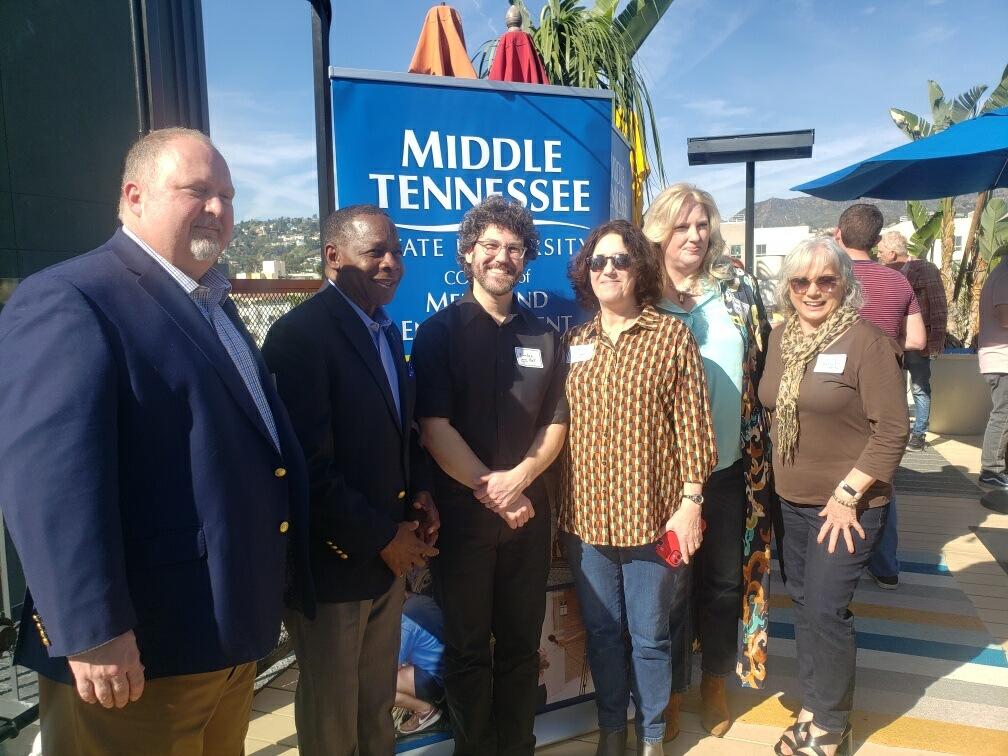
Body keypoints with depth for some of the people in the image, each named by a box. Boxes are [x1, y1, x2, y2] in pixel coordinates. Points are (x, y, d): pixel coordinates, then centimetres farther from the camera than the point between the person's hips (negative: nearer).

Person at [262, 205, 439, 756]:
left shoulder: (386, 331, 9)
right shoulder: (301, 333, -18)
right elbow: (310, 466, -23)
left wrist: (419, 493, 0)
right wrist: (382, 537, -16)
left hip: (388, 552, 7)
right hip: (334, 559, -7)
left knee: (378, 701, 24)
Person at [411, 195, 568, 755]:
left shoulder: (545, 337, 6)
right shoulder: (439, 331, -3)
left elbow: (557, 426, 4)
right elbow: (435, 429, -10)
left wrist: (517, 480, -12)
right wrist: (492, 492, -13)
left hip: (529, 511, 3)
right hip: (460, 513, -2)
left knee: (522, 642, 13)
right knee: (467, 647, 11)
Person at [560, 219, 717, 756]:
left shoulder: (672, 336, -4)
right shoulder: (573, 342, 6)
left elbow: (693, 426, -6)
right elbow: (559, 426, 7)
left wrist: (690, 502, -10)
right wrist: (559, 506, 7)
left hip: (652, 515, -3)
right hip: (585, 515, 3)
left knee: (650, 637, 12)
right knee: (601, 632, 17)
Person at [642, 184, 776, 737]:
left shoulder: (740, 289, 3)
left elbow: (764, 368, 8)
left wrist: (763, 449, 6)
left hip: (729, 466, 2)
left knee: (723, 580, 16)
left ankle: (714, 680, 40)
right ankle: (669, 688, 34)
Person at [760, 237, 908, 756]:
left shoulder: (865, 340, -15)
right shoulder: (781, 338, 5)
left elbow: (892, 428, -17)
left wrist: (847, 495, -18)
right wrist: (780, 480, 11)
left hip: (848, 506, -6)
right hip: (792, 501, 6)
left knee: (825, 610, -2)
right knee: (802, 603, 14)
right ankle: (813, 706, 32)